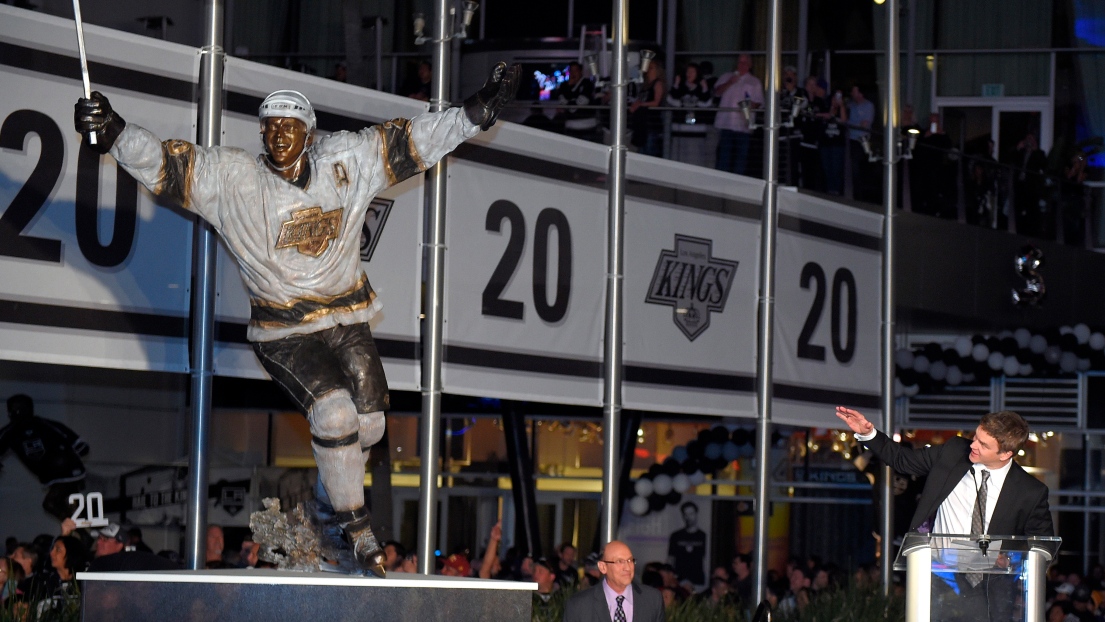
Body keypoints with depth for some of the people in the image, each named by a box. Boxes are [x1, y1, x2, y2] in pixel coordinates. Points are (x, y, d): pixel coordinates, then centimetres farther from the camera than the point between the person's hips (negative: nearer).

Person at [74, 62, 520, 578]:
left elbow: (412, 141, 3)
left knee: (368, 423, 1)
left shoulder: (347, 163, -2)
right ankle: (357, 531, -7)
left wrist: (479, 111, 0)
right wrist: (113, 134, -29)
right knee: (333, 412, -23)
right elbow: (164, 164, -14)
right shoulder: (231, 178, -10)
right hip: (284, 335, -4)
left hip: (347, 322, 4)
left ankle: (329, 505, 33)